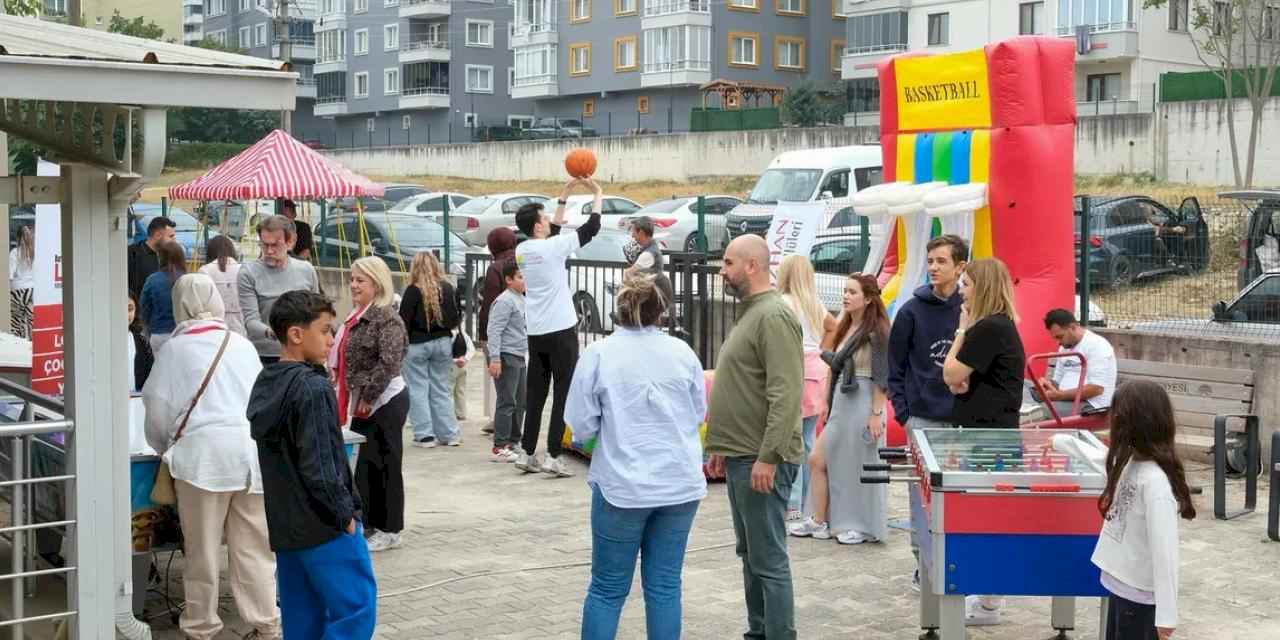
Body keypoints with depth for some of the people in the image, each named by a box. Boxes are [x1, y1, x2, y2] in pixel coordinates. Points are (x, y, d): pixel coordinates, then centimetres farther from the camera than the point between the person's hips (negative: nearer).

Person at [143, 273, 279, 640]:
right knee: (253, 545, 8)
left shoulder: (176, 348, 3)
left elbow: (158, 406, 4)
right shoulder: (242, 345, 12)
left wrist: (165, 445, 22)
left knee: (202, 547, 5)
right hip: (252, 451, 3)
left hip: (203, 453, -3)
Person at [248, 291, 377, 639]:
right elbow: (320, 465, -21)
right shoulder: (313, 389, -17)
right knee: (357, 609, -5)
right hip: (324, 527, -9)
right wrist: (344, 515, -11)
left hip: (284, 526, 9)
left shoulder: (265, 384, 9)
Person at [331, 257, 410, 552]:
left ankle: (389, 530, 8)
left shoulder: (386, 317, -15)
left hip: (385, 401, -9)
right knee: (365, 462, 12)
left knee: (384, 463, -1)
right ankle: (369, 523, 22)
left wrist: (368, 397, -19)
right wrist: (353, 400, 14)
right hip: (362, 402, 9)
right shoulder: (357, 316, 13)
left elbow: (389, 363, -23)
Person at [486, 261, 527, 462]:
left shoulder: (522, 300, 15)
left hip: (519, 356, 9)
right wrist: (494, 359, -23)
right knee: (506, 402, -8)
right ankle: (500, 447, -5)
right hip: (506, 356, -9)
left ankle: (513, 442, 23)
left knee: (520, 402, 14)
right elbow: (494, 330, -18)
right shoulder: (505, 301, -14)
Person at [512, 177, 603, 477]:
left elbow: (553, 233, 23)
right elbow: (591, 229, -6)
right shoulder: (551, 248, -13)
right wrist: (598, 195, 8)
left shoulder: (521, 250, 7)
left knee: (535, 394, 12)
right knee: (564, 393, -2)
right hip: (560, 330, -7)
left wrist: (564, 196, 24)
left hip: (535, 332, 7)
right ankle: (553, 456, -6)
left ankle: (527, 454, 13)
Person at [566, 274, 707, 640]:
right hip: (680, 484, 2)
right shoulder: (683, 352, 1)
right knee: (664, 585, 9)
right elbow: (699, 413, 11)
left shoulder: (598, 355, -7)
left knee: (608, 588, 7)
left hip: (622, 485, -2)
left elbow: (581, 426, -5)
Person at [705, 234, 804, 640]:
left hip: (761, 461, -10)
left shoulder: (773, 316, -15)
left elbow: (786, 395, -22)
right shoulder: (750, 314, 16)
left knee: (768, 560, -6)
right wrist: (722, 447, 21)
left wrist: (768, 457, -24)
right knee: (750, 555, 15)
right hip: (741, 457, 10)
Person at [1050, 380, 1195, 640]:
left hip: (1140, 594, -9)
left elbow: (1164, 549, -27)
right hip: (1121, 583, 9)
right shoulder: (1129, 460, 0)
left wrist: (1166, 614, -25)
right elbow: (1098, 457, 24)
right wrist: (1059, 441, 37)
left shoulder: (1155, 480, -27)